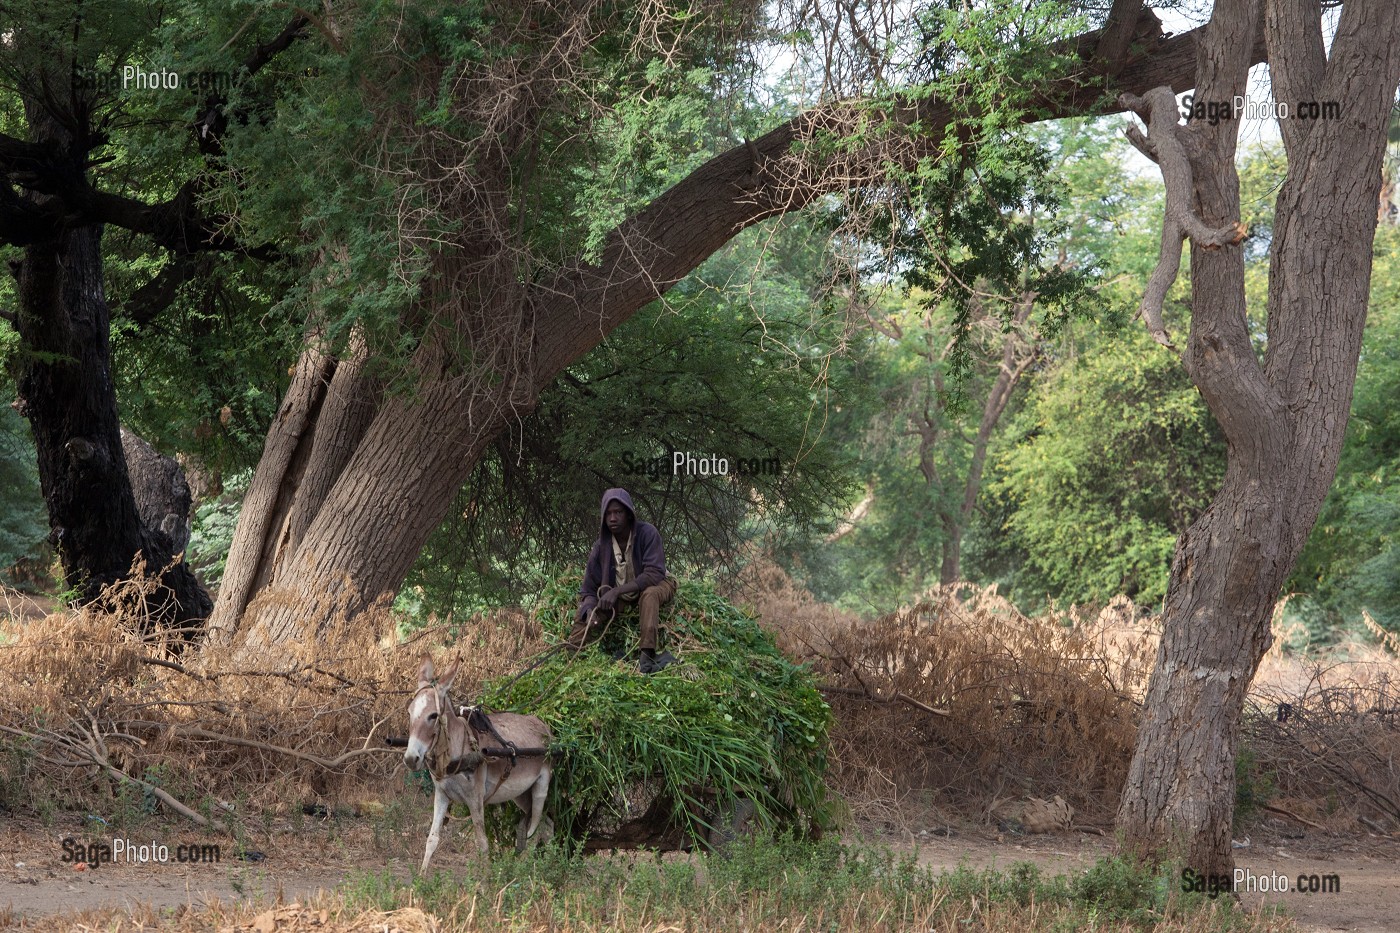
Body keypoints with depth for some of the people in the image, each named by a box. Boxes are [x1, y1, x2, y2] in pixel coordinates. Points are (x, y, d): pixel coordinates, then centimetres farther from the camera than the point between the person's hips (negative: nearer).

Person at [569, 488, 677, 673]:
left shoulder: (647, 533, -23)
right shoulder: (601, 546, -13)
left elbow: (654, 574, -31)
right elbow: (588, 590, -9)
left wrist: (617, 591, -38)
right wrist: (590, 611, -32)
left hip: (651, 587, -4)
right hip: (616, 597, 4)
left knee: (649, 594, -39)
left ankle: (647, 656, -45)